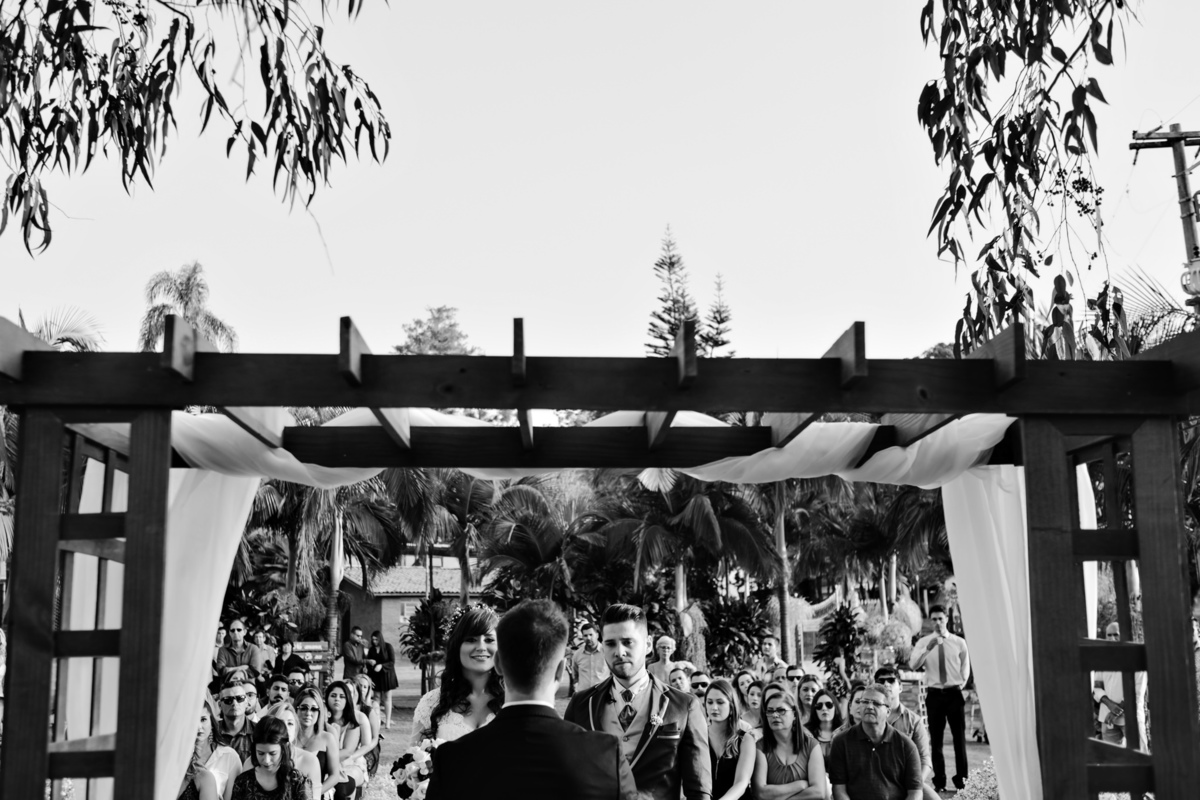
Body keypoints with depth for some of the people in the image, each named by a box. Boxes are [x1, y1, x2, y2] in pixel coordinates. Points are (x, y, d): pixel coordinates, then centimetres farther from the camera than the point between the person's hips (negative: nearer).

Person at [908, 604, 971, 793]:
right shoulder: (923, 642, 1)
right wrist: (928, 648, -26)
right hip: (934, 694, 0)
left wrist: (960, 686, 2)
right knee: (936, 738, 4)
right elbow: (913, 665, -14)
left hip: (954, 693, 0)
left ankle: (961, 778, 10)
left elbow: (965, 669, 12)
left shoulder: (959, 642, 3)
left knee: (959, 736, 3)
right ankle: (939, 780, 11)